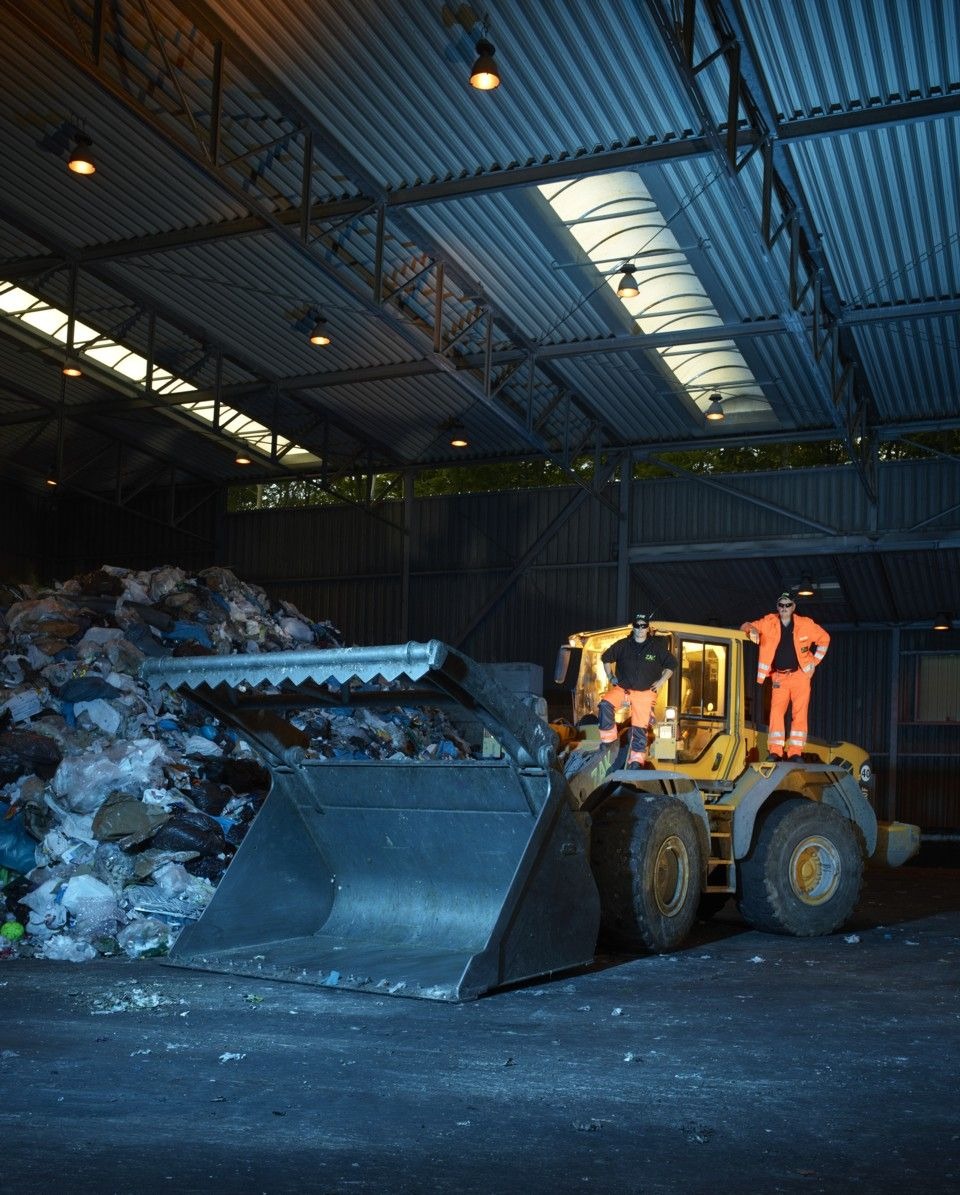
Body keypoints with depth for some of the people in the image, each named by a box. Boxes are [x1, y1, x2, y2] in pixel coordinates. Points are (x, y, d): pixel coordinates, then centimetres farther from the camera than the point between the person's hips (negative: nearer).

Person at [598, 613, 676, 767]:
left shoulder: (657, 646, -1)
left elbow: (671, 664, 9)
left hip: (645, 692, -1)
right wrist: (610, 677, 8)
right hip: (622, 688, 1)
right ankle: (608, 738, -13)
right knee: (605, 704, -26)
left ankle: (636, 759, 2)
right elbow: (606, 658, 15)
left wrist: (661, 681, 1)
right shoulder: (623, 645, 1)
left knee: (639, 728, -6)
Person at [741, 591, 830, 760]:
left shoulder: (806, 624, 0)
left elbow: (824, 638, 13)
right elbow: (746, 626, 6)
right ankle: (775, 751, -9)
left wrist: (815, 660, 6)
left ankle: (795, 752, 0)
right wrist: (752, 629, -19)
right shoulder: (769, 623, 0)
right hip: (779, 677, 0)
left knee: (799, 713, -3)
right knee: (776, 712, -10)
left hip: (800, 675, 0)